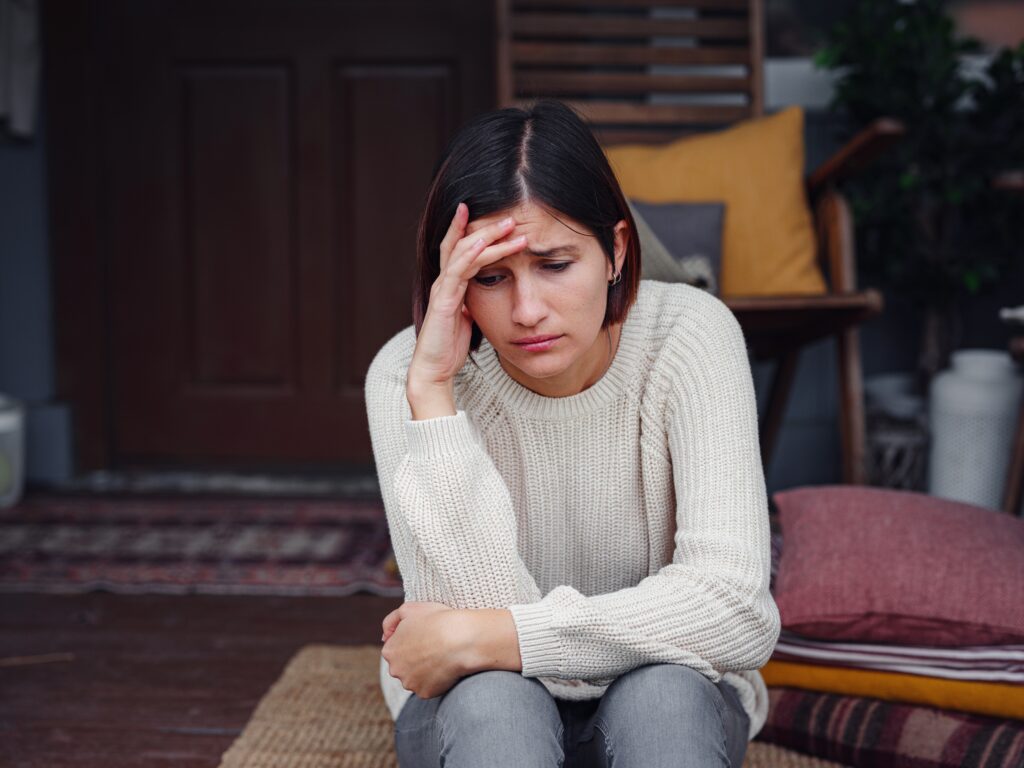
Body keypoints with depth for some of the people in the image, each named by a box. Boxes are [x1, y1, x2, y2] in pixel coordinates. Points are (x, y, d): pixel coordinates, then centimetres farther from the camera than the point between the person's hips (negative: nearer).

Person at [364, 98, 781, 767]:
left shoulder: (688, 335, -20)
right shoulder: (407, 375, -18)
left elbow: (737, 609, -29)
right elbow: (480, 603, -28)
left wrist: (472, 637, -27)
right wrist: (431, 388, -34)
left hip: (669, 703, 0)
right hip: (482, 712, 1)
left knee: (663, 694, -34)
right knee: (491, 698, -33)